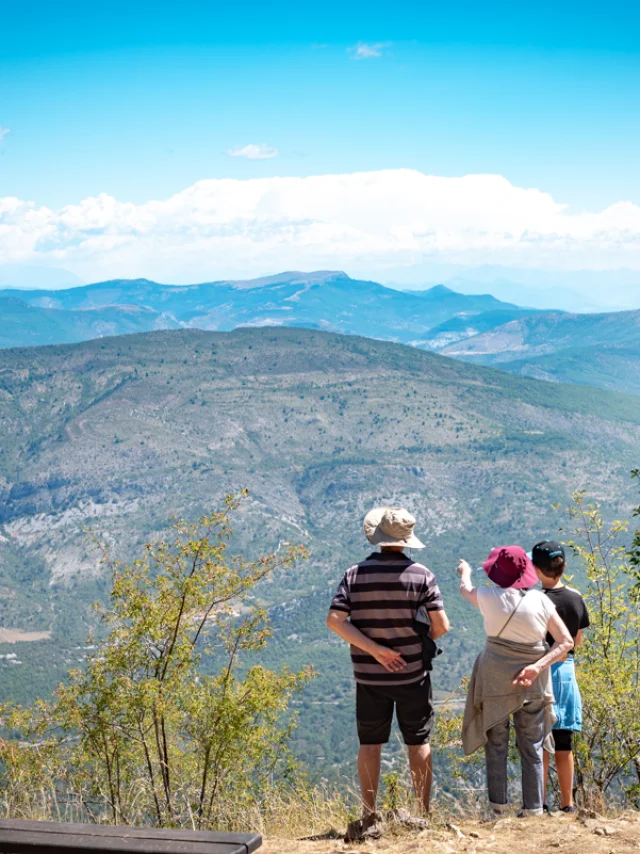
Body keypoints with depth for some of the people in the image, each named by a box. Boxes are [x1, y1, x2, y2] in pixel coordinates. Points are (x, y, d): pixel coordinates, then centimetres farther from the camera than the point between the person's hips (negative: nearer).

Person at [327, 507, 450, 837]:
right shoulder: (421, 574, -8)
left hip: (369, 675, 1)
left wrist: (373, 648, -13)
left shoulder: (355, 574, -4)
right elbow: (441, 625, -11)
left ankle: (370, 818, 10)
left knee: (370, 744, 9)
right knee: (418, 743, 11)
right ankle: (423, 815, 16)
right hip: (412, 673, -1)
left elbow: (334, 620, -14)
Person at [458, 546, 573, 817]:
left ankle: (498, 807, 14)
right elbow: (566, 642, -7)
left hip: (495, 680, -1)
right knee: (532, 749, 10)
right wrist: (538, 667, -14)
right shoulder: (541, 601, -5)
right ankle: (533, 809, 13)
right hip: (533, 683, 1)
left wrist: (465, 571, 37)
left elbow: (465, 589, 16)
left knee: (496, 745, 12)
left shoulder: (490, 597, -8)